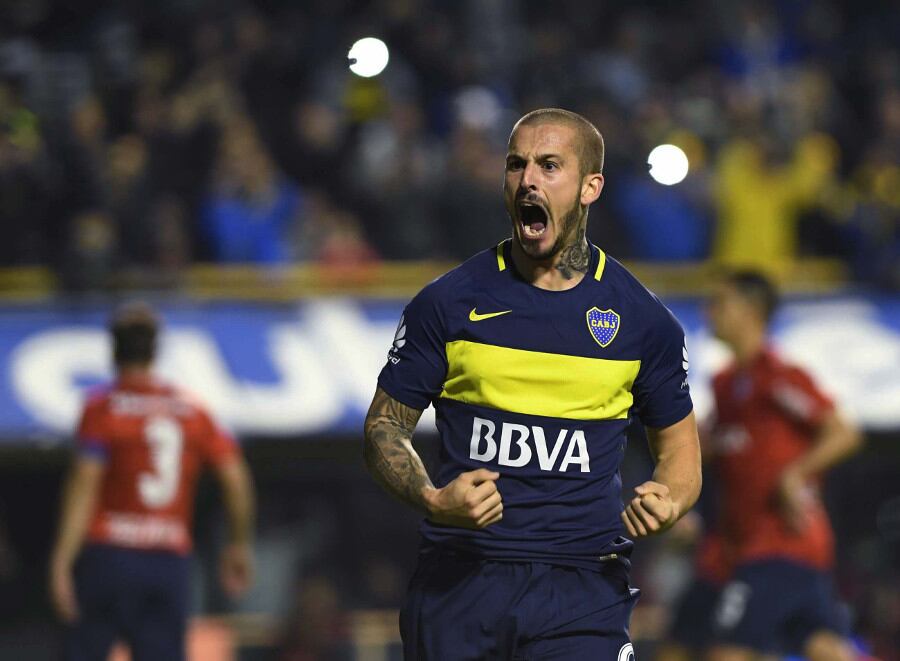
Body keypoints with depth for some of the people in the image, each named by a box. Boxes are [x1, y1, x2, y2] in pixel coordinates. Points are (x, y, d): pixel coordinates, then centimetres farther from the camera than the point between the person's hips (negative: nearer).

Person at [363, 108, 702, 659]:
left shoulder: (642, 319, 5)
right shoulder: (448, 303, 3)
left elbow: (678, 445, 16)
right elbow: (386, 425, 8)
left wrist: (667, 504, -7)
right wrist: (433, 499, -12)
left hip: (581, 591, 0)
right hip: (458, 579, 1)